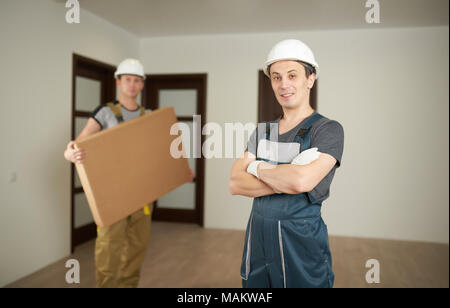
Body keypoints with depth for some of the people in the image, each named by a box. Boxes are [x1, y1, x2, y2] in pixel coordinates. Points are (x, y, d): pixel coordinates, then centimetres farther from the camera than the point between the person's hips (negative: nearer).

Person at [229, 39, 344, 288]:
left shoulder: (328, 130, -9)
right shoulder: (262, 132, 8)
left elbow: (301, 181, -25)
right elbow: (235, 185, -3)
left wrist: (258, 168, -8)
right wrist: (286, 180, -17)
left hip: (302, 245, -5)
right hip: (257, 240, 5)